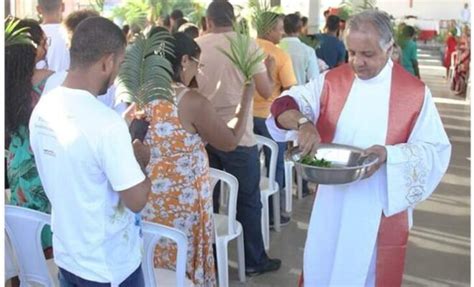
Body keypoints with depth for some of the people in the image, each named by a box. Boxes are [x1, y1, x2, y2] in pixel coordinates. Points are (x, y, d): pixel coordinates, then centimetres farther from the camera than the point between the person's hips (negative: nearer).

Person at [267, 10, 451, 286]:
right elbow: (285, 103, -6)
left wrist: (389, 154, -26)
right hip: (332, 200, 3)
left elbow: (436, 149, -8)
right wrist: (303, 122, -28)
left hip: (381, 206, -2)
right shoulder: (332, 81, -1)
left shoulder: (415, 92, -9)